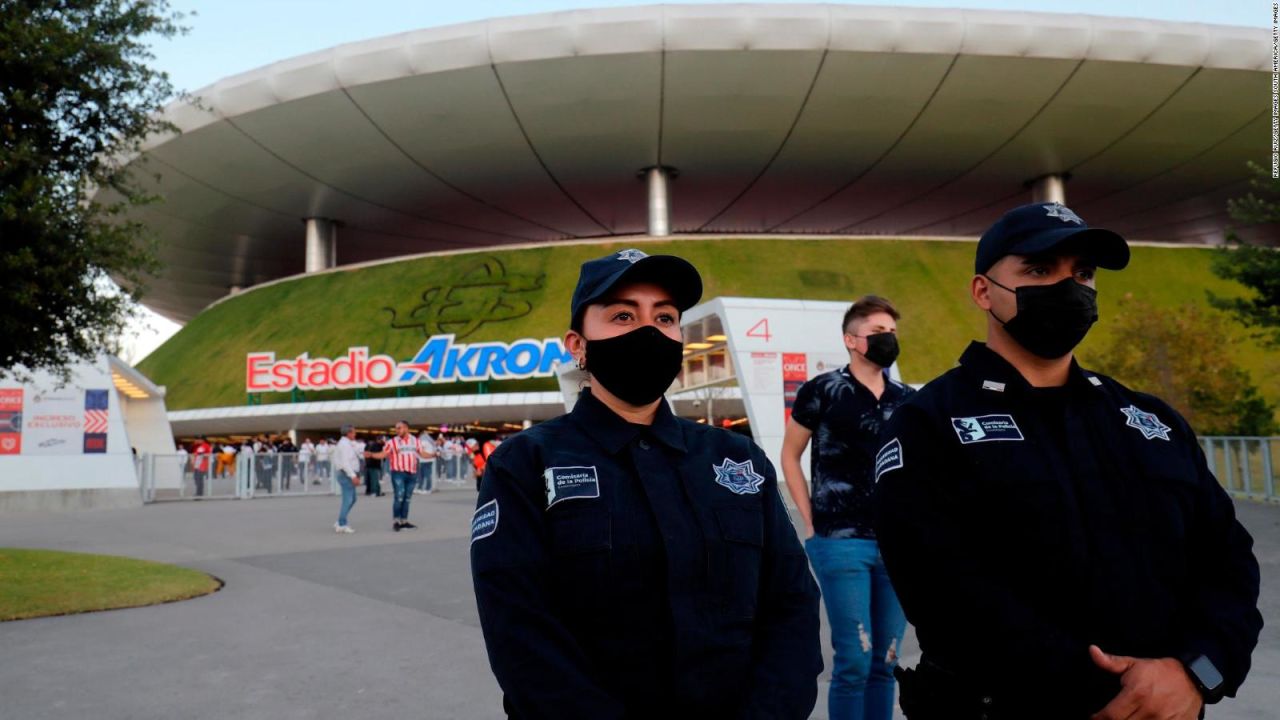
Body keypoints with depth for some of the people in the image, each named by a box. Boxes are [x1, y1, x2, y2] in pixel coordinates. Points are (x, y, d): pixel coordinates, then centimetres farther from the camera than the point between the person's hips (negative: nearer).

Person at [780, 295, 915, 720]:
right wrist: (810, 522, -1)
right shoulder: (822, 391, -2)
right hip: (842, 543, -4)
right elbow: (789, 455, 5)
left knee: (885, 662, 11)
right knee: (854, 661, -5)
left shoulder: (907, 400, 10)